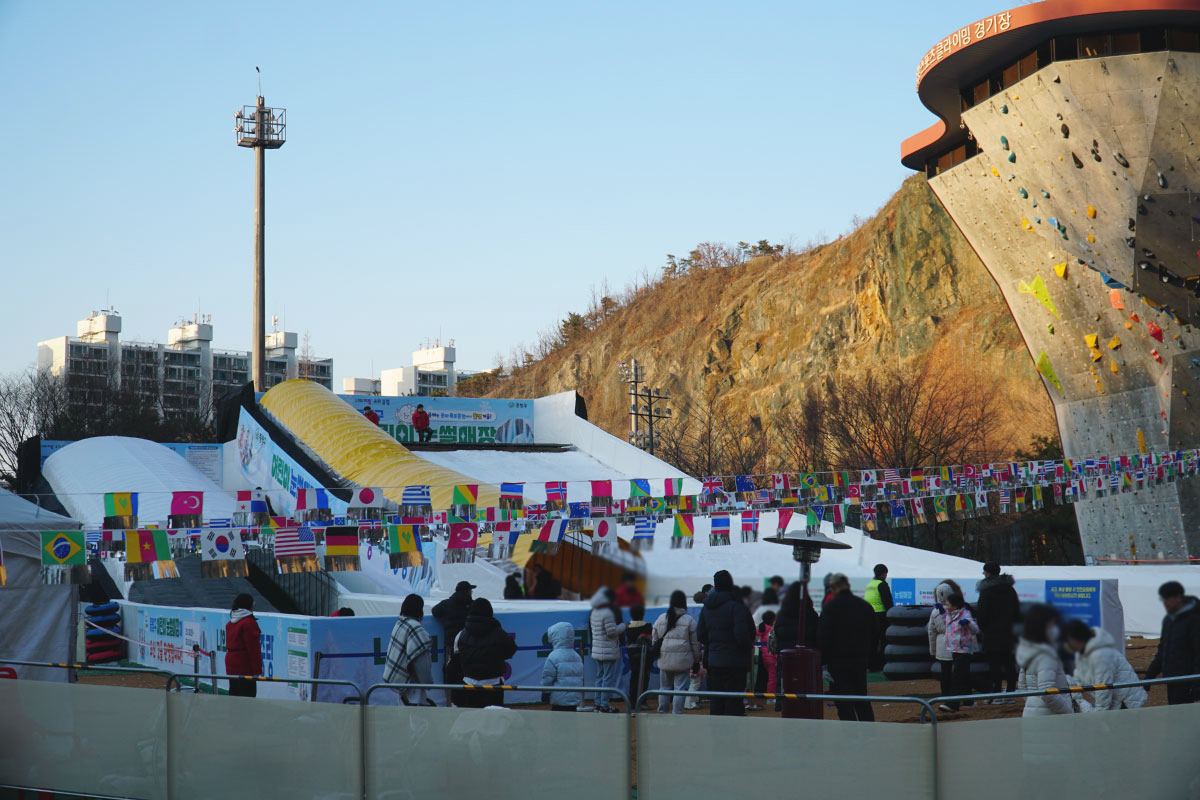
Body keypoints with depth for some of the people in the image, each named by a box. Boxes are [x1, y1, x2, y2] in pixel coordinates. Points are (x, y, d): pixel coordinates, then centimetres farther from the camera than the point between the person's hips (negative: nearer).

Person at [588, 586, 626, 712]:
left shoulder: (593, 613, 11)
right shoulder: (607, 613, -17)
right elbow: (612, 631, -19)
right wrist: (623, 626, -3)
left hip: (597, 650, 9)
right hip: (609, 652, -9)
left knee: (600, 677, 15)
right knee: (609, 678, -5)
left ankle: (598, 703, 18)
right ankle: (605, 705, -5)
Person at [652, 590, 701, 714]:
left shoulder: (660, 619, 6)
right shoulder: (689, 621, -3)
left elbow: (655, 639, 12)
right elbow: (695, 643, 1)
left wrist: (657, 651, 24)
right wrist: (696, 661, 8)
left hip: (664, 660, 3)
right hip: (683, 660, -3)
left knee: (665, 687, 13)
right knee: (680, 688, 0)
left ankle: (662, 712, 18)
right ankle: (677, 713, -3)